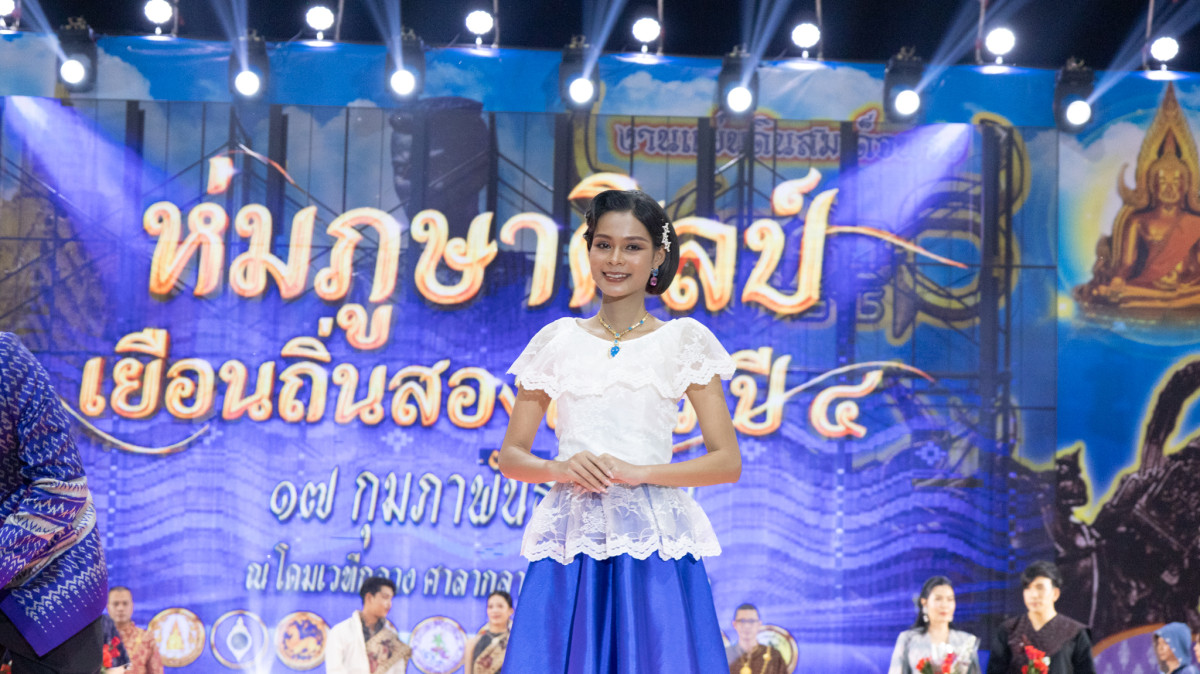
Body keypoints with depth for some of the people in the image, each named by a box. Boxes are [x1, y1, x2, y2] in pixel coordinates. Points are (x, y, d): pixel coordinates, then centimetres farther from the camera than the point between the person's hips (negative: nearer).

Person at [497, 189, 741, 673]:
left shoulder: (685, 341, 6)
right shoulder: (557, 340, 12)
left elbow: (728, 462, 1)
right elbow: (511, 456, 13)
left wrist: (637, 471, -12)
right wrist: (560, 468, -8)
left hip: (653, 545, -1)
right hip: (570, 545, 2)